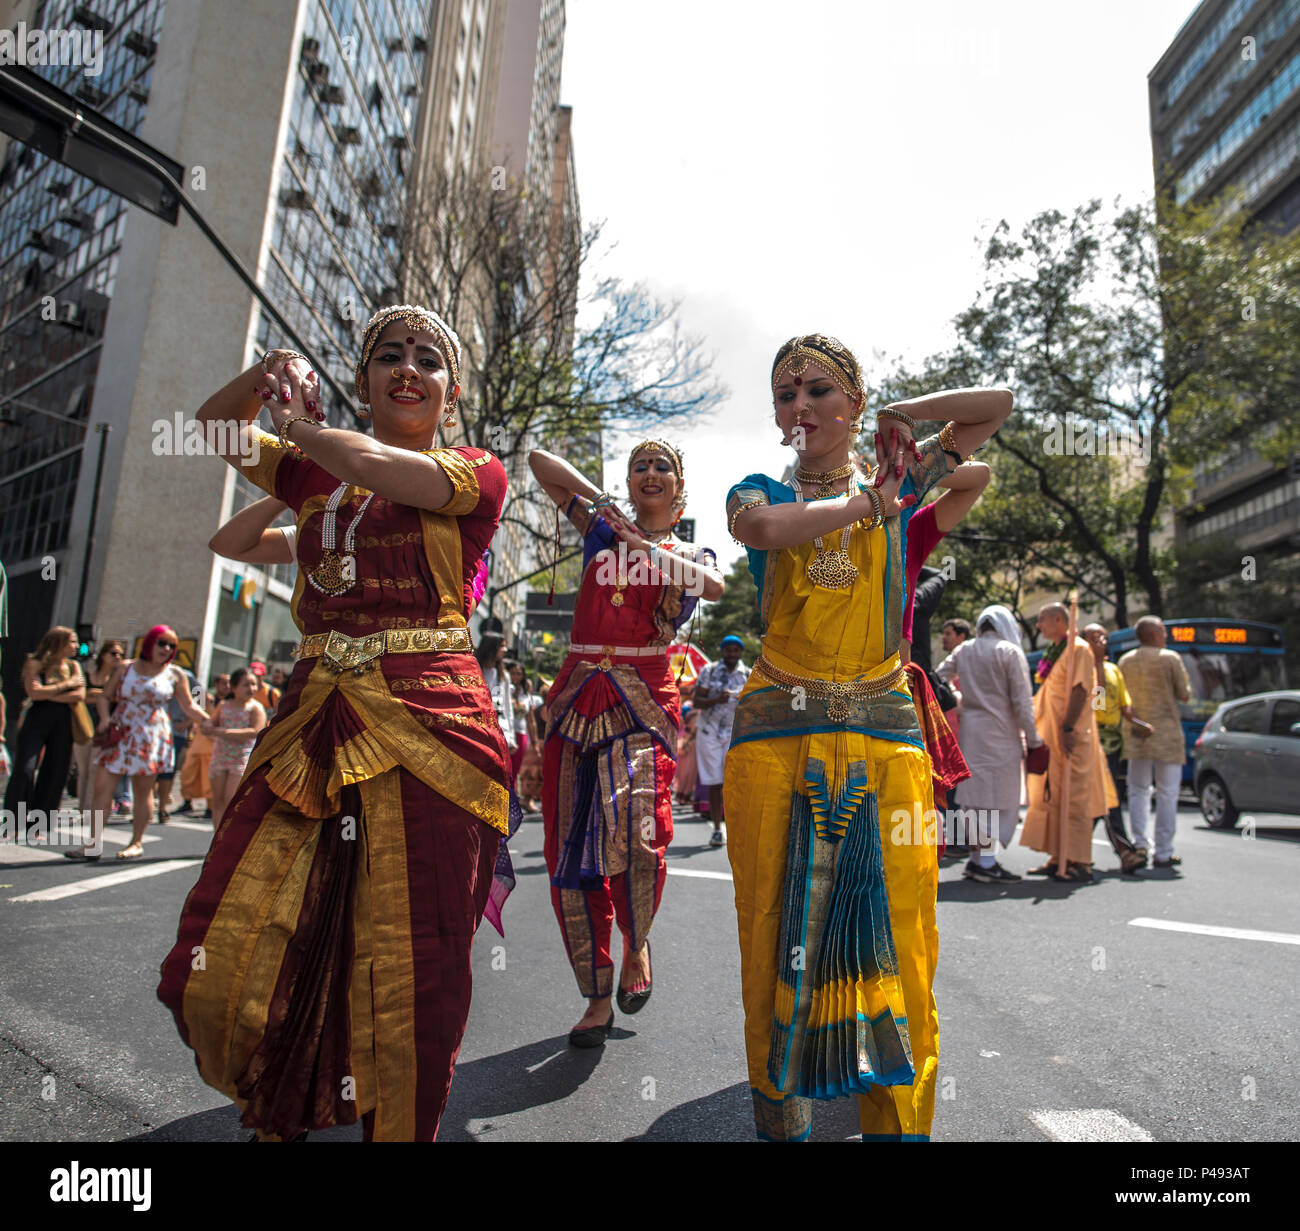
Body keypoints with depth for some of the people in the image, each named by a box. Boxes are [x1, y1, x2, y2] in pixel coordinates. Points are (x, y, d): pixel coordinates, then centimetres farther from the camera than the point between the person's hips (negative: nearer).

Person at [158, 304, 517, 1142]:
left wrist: (295, 423, 7)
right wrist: (269, 372, 12)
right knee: (227, 961, 1)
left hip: (429, 729, -4)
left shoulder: (475, 473, 5)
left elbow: (374, 465, -12)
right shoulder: (315, 475, 19)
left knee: (406, 976, 1)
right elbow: (216, 426, 31)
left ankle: (400, 1129, 24)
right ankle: (284, 1117, 27)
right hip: (315, 726, 5)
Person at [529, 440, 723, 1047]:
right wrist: (601, 500, 13)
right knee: (570, 848, 2)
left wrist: (647, 546, -11)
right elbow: (540, 460, 20)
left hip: (643, 700, -2)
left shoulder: (690, 553, 16)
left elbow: (715, 586, -9)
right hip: (578, 694, 3)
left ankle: (637, 945, 8)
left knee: (635, 830, -24)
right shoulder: (601, 529, 18)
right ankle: (597, 997, 19)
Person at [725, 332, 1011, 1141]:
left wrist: (895, 419, 11)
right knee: (779, 937, 4)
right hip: (776, 737, -1)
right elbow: (761, 526, -17)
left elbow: (998, 404, 17)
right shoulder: (761, 490, 9)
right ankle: (779, 1110, 23)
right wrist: (862, 504, -6)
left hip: (885, 736, 1)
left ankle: (898, 1124, 19)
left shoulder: (896, 484, 13)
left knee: (896, 945, 2)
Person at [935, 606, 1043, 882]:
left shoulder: (962, 651, 10)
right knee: (996, 794, -2)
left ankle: (976, 857, 17)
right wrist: (1032, 739, -2)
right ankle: (986, 862, -2)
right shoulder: (1010, 652, -5)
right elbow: (1022, 701, -7)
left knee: (976, 790, 11)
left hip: (970, 729, 6)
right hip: (999, 733, -5)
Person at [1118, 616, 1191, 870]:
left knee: (1138, 791, 11)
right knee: (1167, 793, 3)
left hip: (1135, 732, 4)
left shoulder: (1125, 661, 5)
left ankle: (1140, 846, 5)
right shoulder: (1170, 659, -7)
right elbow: (1185, 695, -2)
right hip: (1166, 731, -3)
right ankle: (1163, 853, 6)